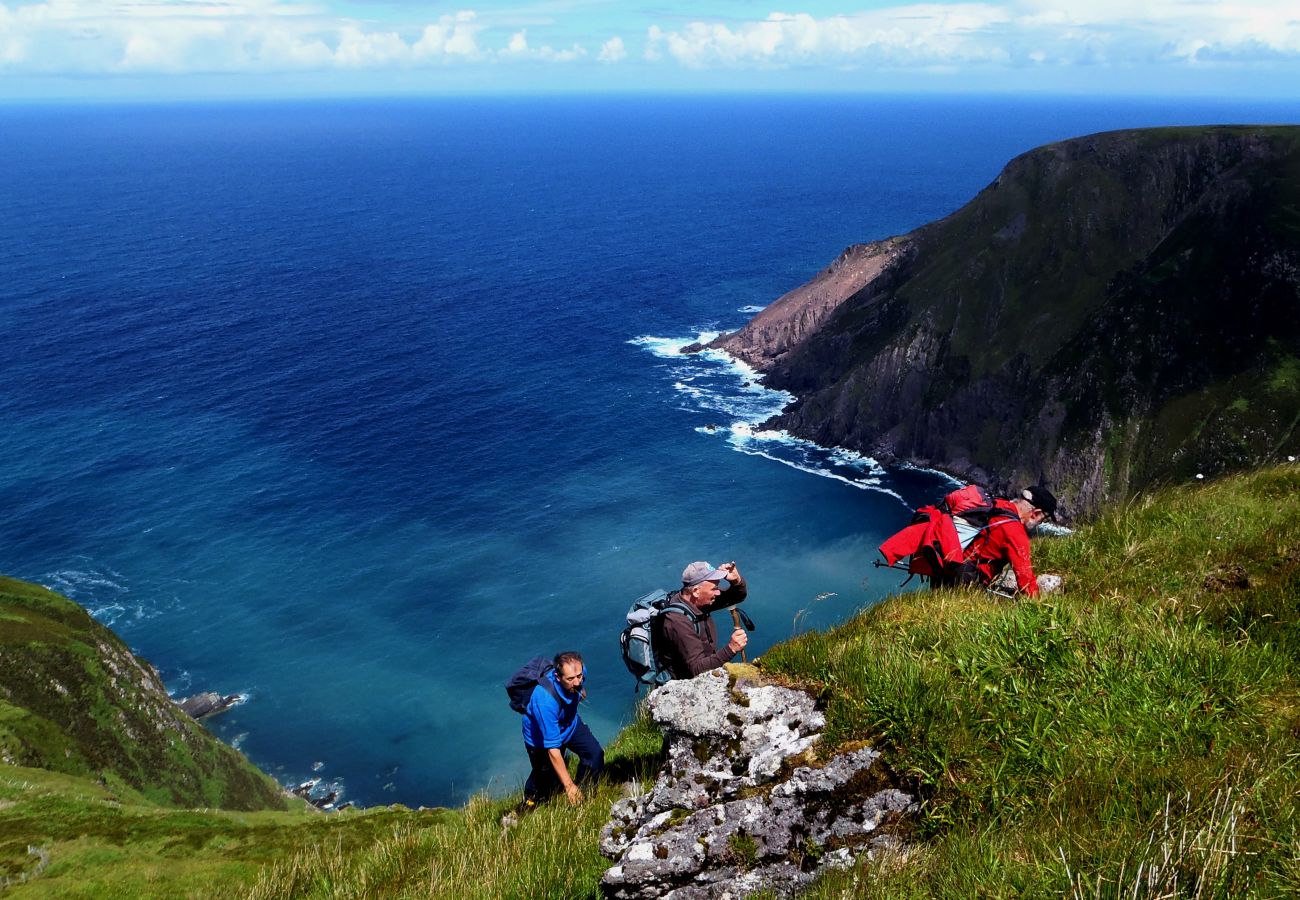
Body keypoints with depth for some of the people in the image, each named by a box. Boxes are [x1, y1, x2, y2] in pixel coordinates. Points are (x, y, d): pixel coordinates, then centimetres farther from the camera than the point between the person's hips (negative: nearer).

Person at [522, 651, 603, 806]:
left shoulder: (579, 671, -27)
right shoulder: (545, 699, -43)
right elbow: (552, 748, -38)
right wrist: (569, 785, -36)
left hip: (570, 724, 5)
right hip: (541, 734, -5)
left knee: (595, 754, -13)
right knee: (549, 780, 2)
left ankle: (583, 793, 11)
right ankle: (530, 802, 35)